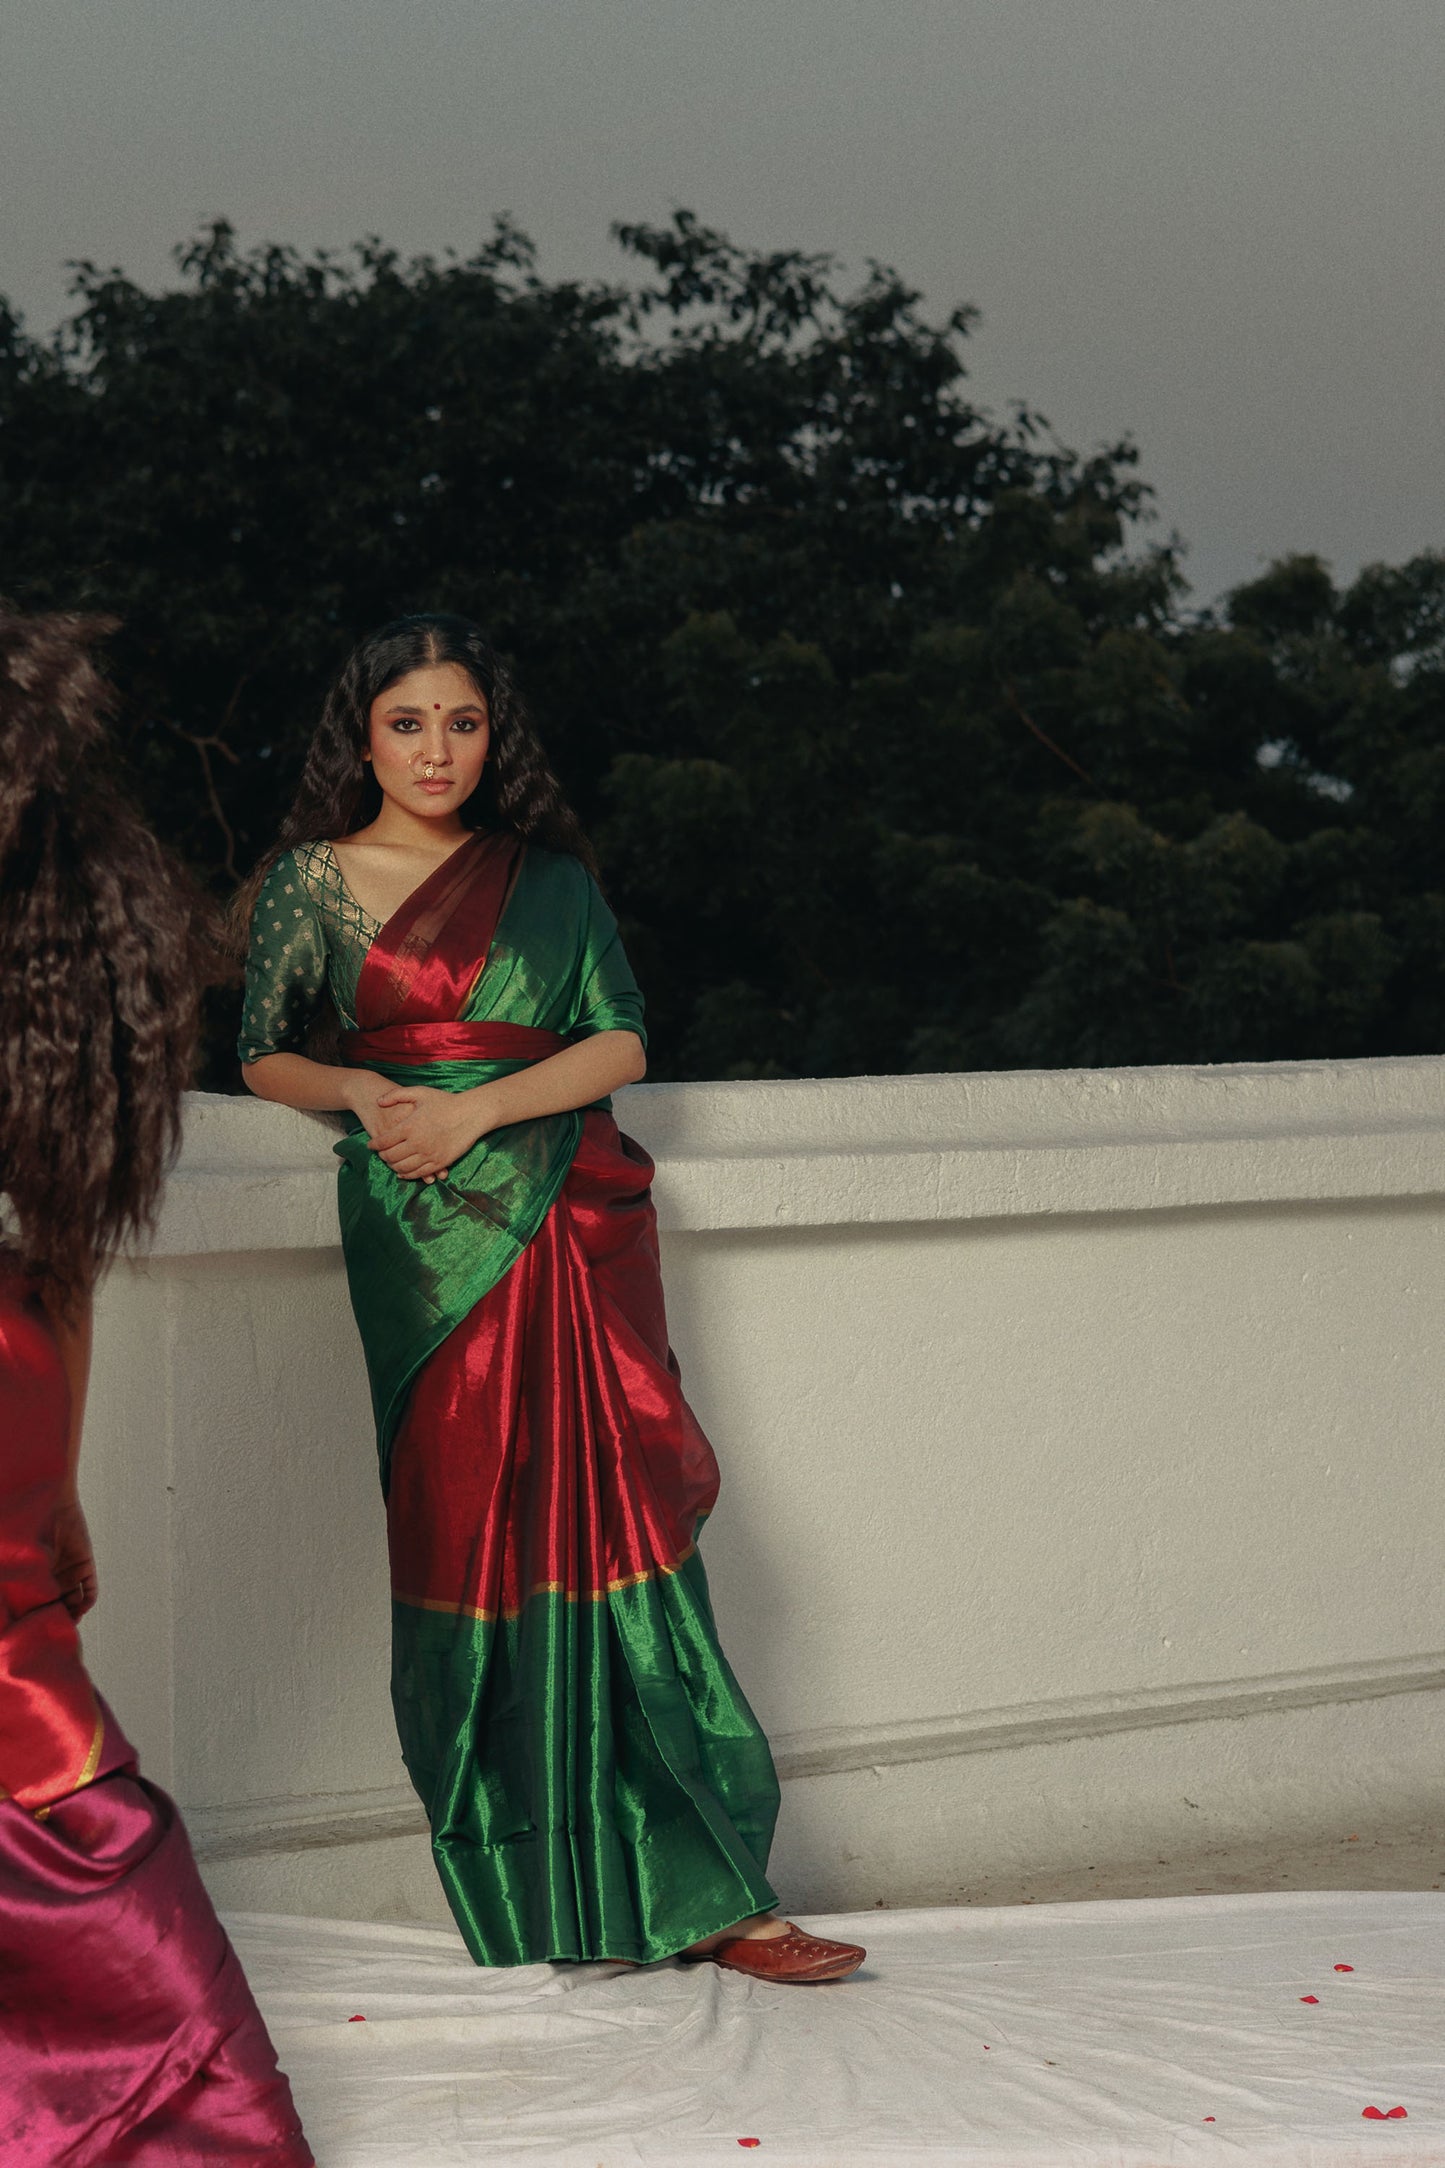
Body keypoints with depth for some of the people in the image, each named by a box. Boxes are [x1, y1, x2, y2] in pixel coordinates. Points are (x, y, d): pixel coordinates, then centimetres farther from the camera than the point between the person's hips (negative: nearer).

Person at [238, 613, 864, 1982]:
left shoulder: (549, 879, 14)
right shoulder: (312, 881, 11)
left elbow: (620, 1043, 6)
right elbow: (266, 1058, 13)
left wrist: (474, 1109, -9)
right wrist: (365, 1094, -8)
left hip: (572, 1223, 1)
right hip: (427, 1238, -1)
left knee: (610, 1524, -7)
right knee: (467, 1532, -6)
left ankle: (703, 1896, -5)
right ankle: (522, 1896, 0)